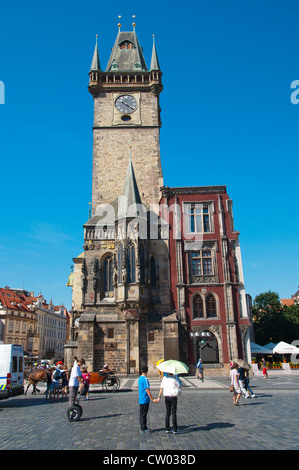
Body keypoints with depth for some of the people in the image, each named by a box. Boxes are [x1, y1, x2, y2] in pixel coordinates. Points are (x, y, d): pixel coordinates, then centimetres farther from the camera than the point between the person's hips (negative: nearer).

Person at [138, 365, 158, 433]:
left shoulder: (140, 378, 8)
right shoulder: (145, 379, -20)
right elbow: (147, 390, -21)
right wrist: (152, 399, -17)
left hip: (141, 399, 9)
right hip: (145, 400, -9)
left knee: (142, 414, 15)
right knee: (143, 414, 0)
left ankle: (143, 427, 23)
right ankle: (143, 428, 8)